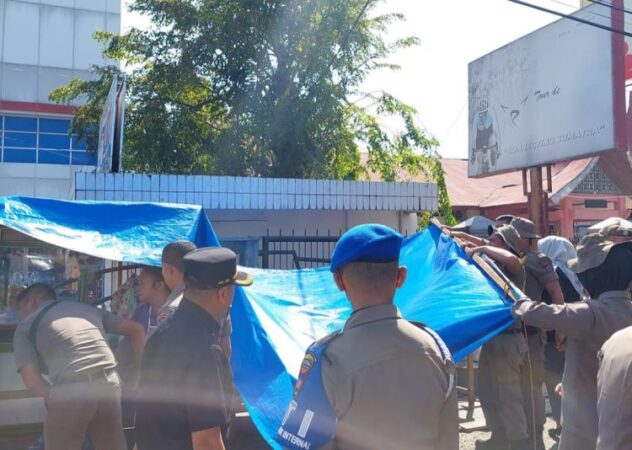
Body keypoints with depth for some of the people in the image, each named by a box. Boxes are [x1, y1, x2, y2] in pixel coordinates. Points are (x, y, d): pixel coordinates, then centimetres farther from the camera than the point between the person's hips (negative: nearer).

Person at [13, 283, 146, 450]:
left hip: (68, 395, -4)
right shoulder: (88, 308, 25)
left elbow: (30, 379, 2)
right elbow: (137, 330, 22)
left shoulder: (26, 325, 14)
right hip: (109, 389, 4)